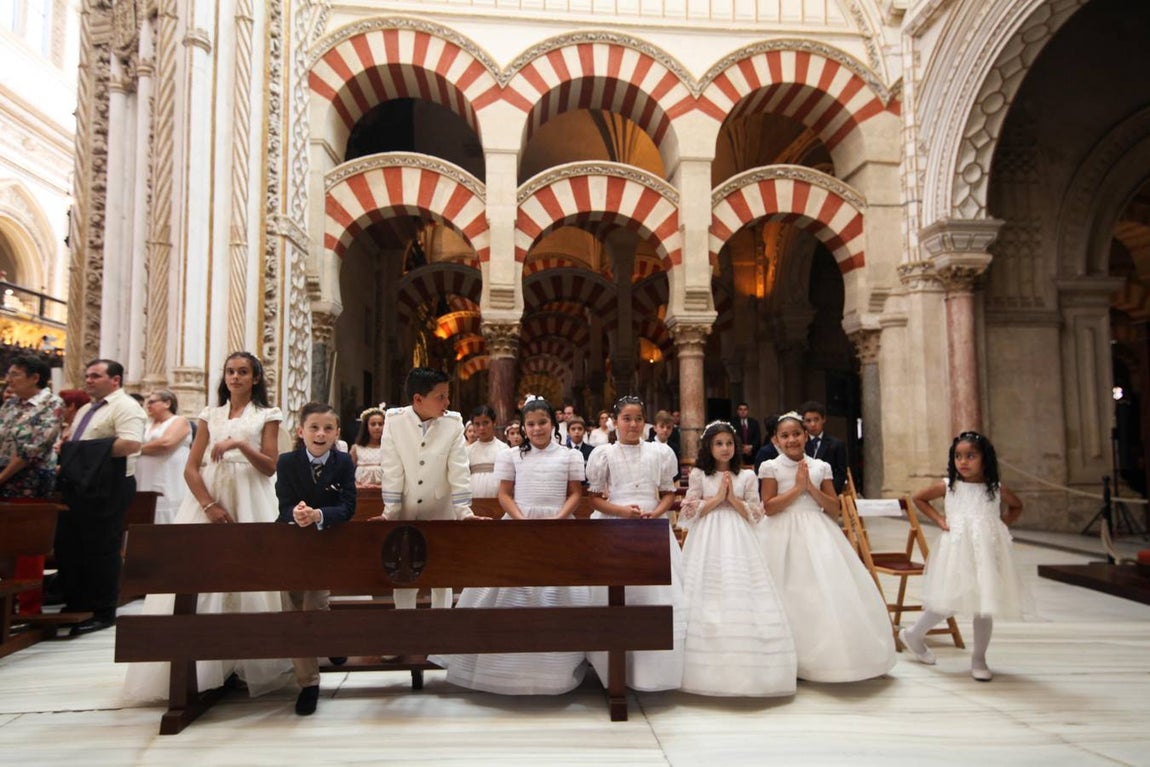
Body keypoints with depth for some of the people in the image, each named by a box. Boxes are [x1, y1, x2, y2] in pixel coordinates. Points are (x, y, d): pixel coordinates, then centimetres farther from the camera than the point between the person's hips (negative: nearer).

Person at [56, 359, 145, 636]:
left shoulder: (125, 407, -11)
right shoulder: (85, 409, 19)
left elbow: (130, 444, -24)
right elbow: (76, 444, 27)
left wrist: (88, 451, -21)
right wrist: (64, 451, 5)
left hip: (108, 488, -9)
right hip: (78, 485, 10)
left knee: (101, 550, -2)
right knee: (68, 546, 14)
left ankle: (103, 613, 10)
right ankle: (74, 605, 27)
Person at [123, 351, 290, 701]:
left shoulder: (267, 415, 8)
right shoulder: (210, 415, 13)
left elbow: (270, 467, 0)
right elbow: (191, 468, 5)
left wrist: (241, 444, -16)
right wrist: (210, 506, -10)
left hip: (249, 502, -2)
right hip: (208, 499, 2)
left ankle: (247, 665, 7)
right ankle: (200, 668, 6)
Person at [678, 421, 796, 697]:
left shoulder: (747, 476, 9)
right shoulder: (698, 475, 7)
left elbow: (755, 515, 5)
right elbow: (689, 512, -1)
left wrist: (733, 498, -8)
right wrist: (717, 497, -8)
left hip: (738, 542, 1)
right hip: (708, 542, -1)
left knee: (741, 597, -5)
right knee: (708, 600, -5)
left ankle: (745, 667, 3)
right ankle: (709, 668, 3)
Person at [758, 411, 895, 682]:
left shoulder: (820, 467, 7)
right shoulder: (771, 467, -1)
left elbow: (834, 507, 5)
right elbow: (769, 508, -9)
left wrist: (811, 487, -9)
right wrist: (797, 487, -12)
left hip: (817, 535, 3)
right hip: (786, 536, -3)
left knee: (829, 589, -1)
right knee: (792, 595, -2)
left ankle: (835, 654, 15)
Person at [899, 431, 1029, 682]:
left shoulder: (997, 489, 3)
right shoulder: (948, 486, -1)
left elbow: (1016, 506, 23)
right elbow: (918, 497, 12)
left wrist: (1003, 524, 7)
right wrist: (939, 519, 2)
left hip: (986, 552, 2)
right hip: (957, 550, -2)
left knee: (985, 607, 5)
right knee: (948, 604, -1)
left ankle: (979, 660, 21)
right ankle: (913, 635, 23)